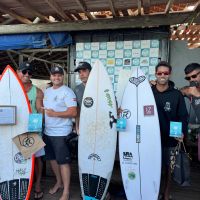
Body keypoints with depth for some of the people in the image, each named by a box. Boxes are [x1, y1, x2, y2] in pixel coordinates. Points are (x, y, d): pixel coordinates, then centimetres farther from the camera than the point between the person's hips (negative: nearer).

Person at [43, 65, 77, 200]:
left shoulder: (67, 92, -11)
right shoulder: (47, 91, 13)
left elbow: (73, 112, -18)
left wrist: (55, 114, -20)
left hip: (61, 133, -8)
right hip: (48, 131, 8)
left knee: (63, 161, -2)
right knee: (52, 158, 18)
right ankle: (59, 182, 38)